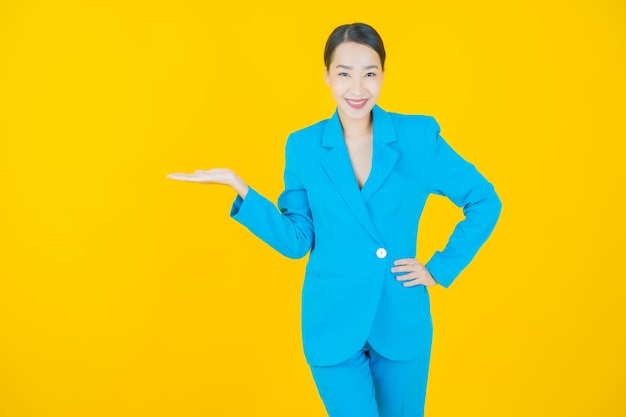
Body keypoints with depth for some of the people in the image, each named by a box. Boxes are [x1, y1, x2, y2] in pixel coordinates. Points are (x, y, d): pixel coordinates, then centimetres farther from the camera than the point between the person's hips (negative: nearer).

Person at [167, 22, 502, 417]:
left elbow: (484, 201, 3)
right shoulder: (304, 147, -3)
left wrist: (441, 269, -1)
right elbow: (297, 241, -1)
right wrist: (238, 185, -9)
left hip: (402, 322, 1)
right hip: (334, 324, -1)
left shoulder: (420, 135, -6)